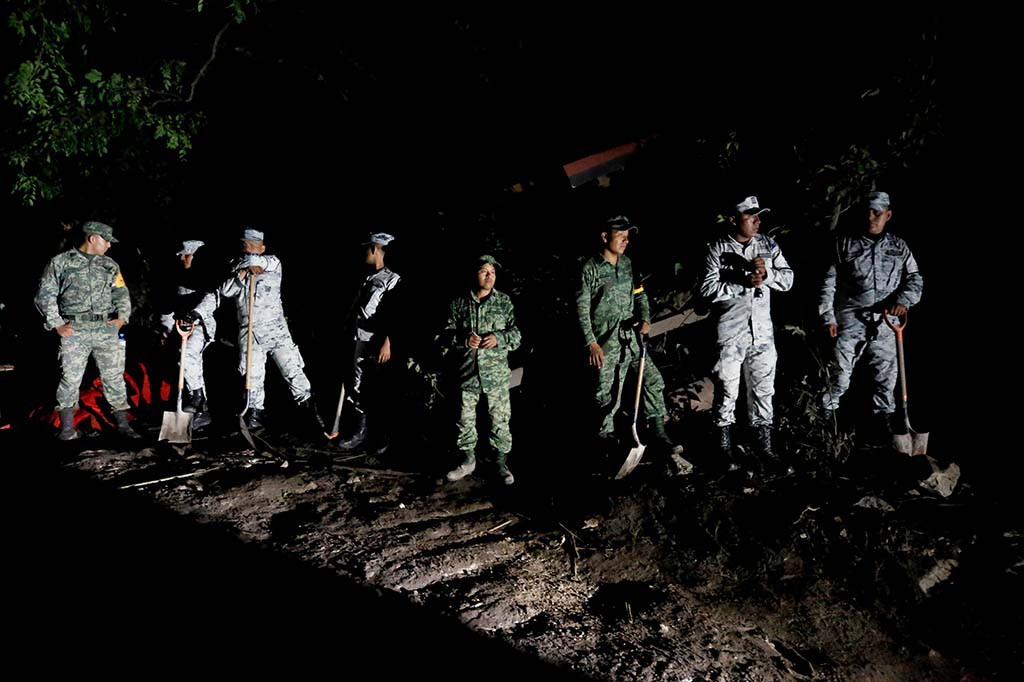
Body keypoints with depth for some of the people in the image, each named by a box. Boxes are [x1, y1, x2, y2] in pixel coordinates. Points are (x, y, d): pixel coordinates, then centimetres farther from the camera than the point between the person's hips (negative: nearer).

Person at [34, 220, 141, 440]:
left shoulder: (110, 265, 15)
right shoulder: (60, 262, 5)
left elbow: (122, 294, 17)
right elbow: (45, 296, 4)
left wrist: (122, 317, 2)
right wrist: (56, 324, -3)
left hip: (107, 329, 3)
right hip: (74, 330, -3)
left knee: (114, 376, 2)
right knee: (70, 378, -1)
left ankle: (123, 425, 9)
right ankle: (67, 428, 9)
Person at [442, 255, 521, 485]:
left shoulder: (504, 301, 2)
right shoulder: (459, 302, 3)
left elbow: (517, 334, 2)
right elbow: (448, 333, 4)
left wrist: (499, 338, -17)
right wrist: (464, 340, -15)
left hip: (496, 373, -1)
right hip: (467, 372, 1)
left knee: (500, 420, 3)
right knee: (465, 419, 10)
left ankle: (501, 463, 16)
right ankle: (468, 460, 26)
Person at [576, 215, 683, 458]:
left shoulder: (627, 263, 8)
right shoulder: (591, 268, -9)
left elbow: (639, 293, 16)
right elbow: (582, 308, -10)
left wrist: (645, 318, -4)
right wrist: (591, 343, -15)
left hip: (630, 337, 5)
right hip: (605, 342, -5)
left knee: (654, 380, -2)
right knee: (607, 395, 3)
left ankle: (658, 434, 8)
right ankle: (606, 438, 21)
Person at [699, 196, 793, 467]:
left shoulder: (768, 244, 5)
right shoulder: (717, 249, -7)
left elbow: (788, 278, 4)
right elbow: (708, 289, -15)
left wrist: (767, 273, -15)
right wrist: (745, 284, -21)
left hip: (762, 333, 4)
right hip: (729, 335, -4)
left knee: (763, 389, 13)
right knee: (727, 391, 6)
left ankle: (763, 441, 28)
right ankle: (724, 445, 21)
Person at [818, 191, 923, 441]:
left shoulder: (899, 247, 11)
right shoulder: (845, 244, 4)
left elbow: (915, 279, 10)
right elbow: (829, 283, 3)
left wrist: (903, 300, -11)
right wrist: (828, 318, -3)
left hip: (884, 325, 2)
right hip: (850, 323, -2)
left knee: (886, 376, 6)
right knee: (840, 376, -2)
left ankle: (883, 421, 20)